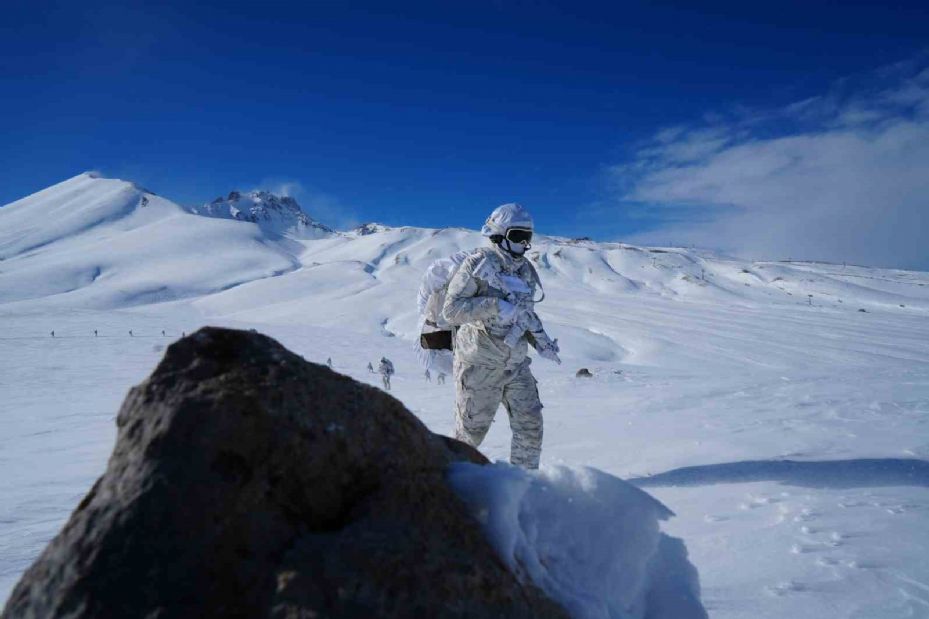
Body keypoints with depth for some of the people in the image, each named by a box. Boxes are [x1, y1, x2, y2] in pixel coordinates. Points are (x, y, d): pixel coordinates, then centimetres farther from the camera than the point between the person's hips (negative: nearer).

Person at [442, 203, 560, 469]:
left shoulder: (526, 271, 8)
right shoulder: (478, 263, -12)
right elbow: (451, 310, -19)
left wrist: (541, 342, 4)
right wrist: (496, 306, -27)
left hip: (516, 365, 6)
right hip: (480, 365, -6)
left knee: (530, 425, 2)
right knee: (471, 430, 7)